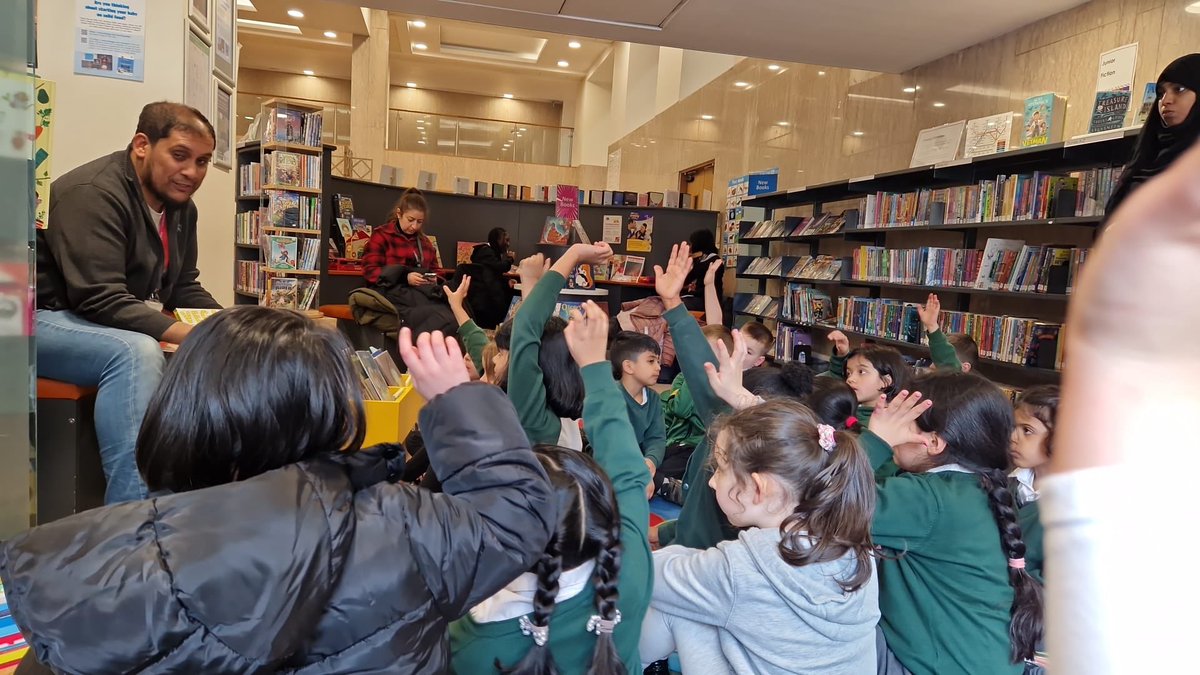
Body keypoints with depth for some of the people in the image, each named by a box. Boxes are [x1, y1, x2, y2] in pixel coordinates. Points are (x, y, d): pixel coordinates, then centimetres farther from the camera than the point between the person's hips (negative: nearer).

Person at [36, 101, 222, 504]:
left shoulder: (180, 207, 6)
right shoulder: (93, 193, -20)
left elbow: (185, 289, 12)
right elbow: (101, 300, -30)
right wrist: (189, 334, -38)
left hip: (128, 329, 9)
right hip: (45, 319, -8)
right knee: (136, 352, -37)